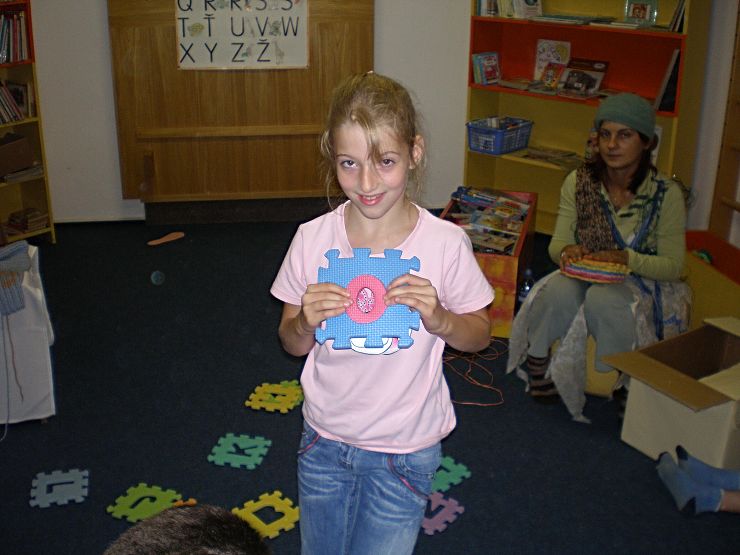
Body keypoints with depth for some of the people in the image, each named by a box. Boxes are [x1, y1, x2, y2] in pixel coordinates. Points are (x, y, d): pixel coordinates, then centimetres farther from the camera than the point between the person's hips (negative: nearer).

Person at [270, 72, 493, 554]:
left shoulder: (446, 243, -16)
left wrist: (438, 319, -22)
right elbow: (293, 344, 1)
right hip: (325, 439, 3)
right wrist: (306, 322, -21)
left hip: (406, 447, -2)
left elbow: (480, 335, -2)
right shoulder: (313, 238, -10)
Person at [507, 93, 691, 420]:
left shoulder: (667, 194, -11)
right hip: (587, 276, 2)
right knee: (559, 291, -33)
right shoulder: (578, 182, -3)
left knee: (603, 299, -36)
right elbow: (558, 242, 2)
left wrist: (626, 259, -26)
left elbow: (673, 266, -8)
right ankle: (536, 359, -9)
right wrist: (567, 251, -23)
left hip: (642, 282, -2)